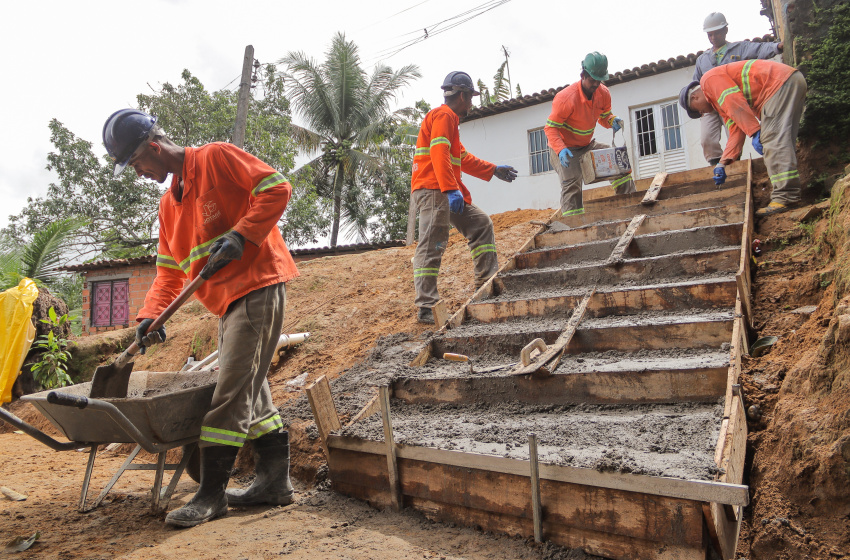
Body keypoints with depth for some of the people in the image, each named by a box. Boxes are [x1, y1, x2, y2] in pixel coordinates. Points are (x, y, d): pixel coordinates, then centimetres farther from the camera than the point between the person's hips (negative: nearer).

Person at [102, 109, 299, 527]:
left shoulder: (216, 157, -4)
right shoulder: (169, 203, 19)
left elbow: (277, 188, -13)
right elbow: (169, 271, 17)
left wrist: (239, 237, -20)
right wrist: (150, 315, 3)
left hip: (258, 283, -9)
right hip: (228, 301, 9)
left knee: (233, 387, -8)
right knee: (249, 390, 10)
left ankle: (212, 492, 3)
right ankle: (275, 481, 20)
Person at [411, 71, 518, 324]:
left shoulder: (450, 119, 27)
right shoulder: (443, 115, -6)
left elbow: (464, 159, 32)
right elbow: (439, 154, -20)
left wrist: (495, 170, 33)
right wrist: (450, 189, -28)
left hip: (446, 194, 11)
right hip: (432, 191, -11)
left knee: (481, 224, 13)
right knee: (432, 246, -14)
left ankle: (487, 283, 13)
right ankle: (426, 308, -16)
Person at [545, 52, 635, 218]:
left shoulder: (603, 93, -5)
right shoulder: (566, 98, -26)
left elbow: (604, 116, 11)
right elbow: (551, 127, -24)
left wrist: (612, 120, -16)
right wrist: (560, 150, -41)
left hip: (588, 145, 7)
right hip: (565, 149, -7)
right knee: (572, 184, -22)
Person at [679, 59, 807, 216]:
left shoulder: (709, 79, -1)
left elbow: (735, 103, -17)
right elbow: (736, 131, 17)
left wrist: (755, 132, -21)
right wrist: (722, 164, 12)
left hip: (780, 81, -10)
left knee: (772, 139, -17)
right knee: (780, 140, 8)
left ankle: (785, 197, -23)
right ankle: (790, 195, 5)